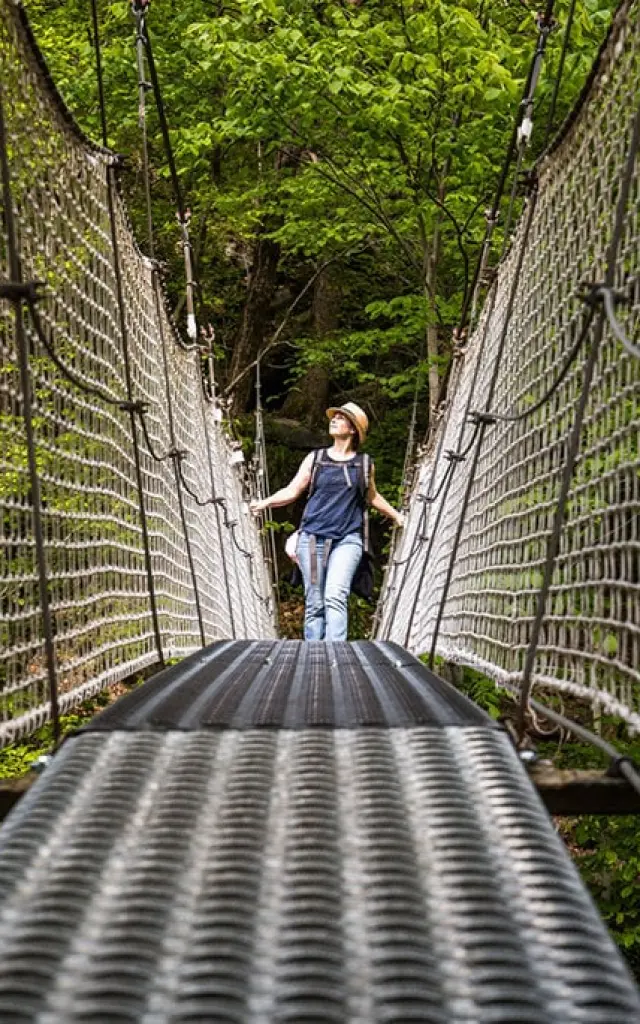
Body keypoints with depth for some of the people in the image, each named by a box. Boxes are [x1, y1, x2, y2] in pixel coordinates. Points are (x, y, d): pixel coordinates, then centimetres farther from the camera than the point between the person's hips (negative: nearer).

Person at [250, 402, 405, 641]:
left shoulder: (364, 464, 11)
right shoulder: (315, 459, 11)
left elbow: (372, 496, 30)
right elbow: (292, 491, 9)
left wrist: (396, 515, 35)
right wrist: (266, 503, -6)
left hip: (347, 540, -1)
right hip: (313, 537, 1)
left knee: (335, 597, -20)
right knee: (314, 603, 0)